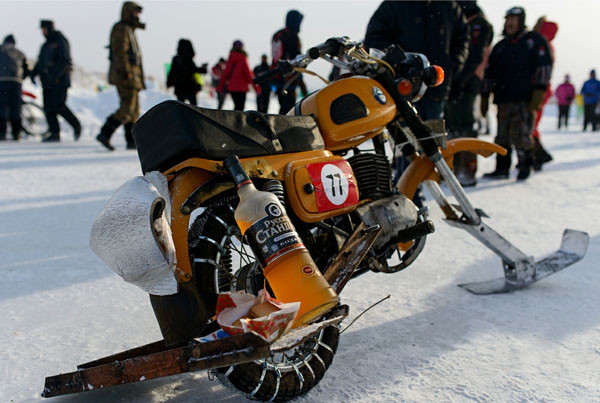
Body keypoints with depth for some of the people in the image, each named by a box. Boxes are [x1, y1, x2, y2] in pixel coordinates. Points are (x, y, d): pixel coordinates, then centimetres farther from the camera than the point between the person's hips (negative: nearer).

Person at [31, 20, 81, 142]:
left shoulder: (61, 42, -5)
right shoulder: (46, 45, 20)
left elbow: (65, 61, -16)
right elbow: (40, 62, 25)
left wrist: (56, 75, -25)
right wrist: (34, 73, 10)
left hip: (60, 81, -8)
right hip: (47, 82, 8)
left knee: (59, 106, -14)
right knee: (48, 107, 1)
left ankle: (76, 125, 3)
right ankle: (54, 133, 3)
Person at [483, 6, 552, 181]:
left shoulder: (534, 40, 5)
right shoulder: (500, 47, 20)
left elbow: (544, 67, -2)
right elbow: (490, 73, 22)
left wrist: (538, 94, -11)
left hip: (525, 99, -5)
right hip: (503, 98, 5)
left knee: (521, 134, -10)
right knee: (502, 136, 6)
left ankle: (525, 165, 5)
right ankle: (502, 168, 12)